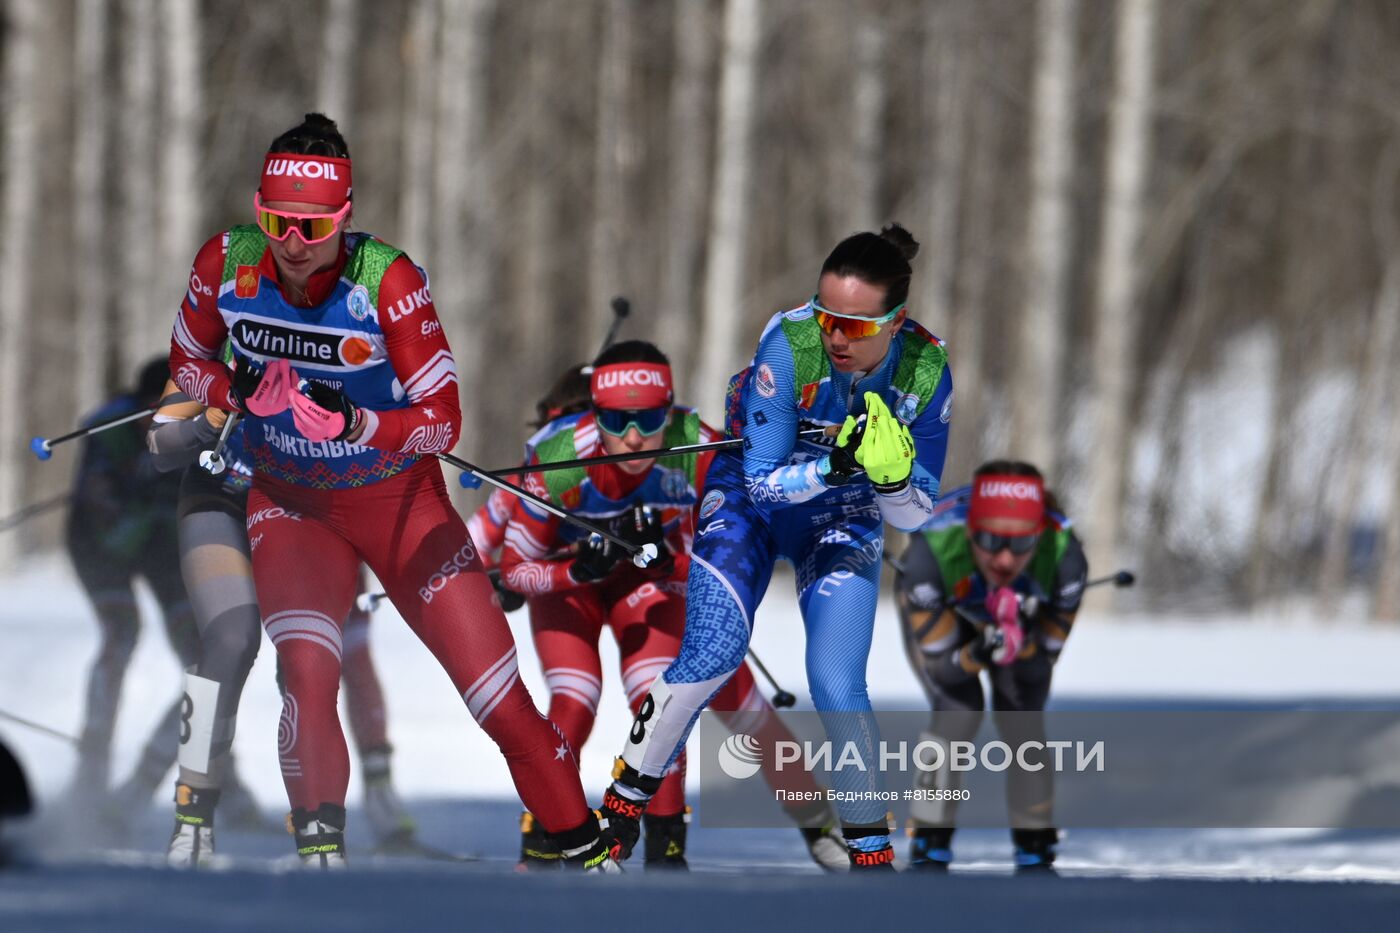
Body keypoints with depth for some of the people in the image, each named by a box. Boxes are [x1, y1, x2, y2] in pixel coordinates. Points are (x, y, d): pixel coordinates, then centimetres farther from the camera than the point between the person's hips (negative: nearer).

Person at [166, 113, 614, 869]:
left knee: (497, 697, -4)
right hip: (289, 498, 2)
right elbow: (186, 363, 3)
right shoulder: (226, 265, -16)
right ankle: (321, 850, -14)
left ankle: (585, 850, 12)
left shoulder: (387, 280, -25)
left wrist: (359, 423, -40)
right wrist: (238, 393, -20)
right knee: (307, 675, -24)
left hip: (399, 499, -1)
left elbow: (444, 421, -22)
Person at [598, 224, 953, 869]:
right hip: (752, 499, -1)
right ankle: (621, 809, 2)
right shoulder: (790, 345, -32)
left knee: (837, 687, -13)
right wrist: (835, 464, -41)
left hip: (842, 520, 1)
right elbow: (763, 480, -23)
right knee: (710, 659, -16)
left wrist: (891, 474, -37)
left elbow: (913, 515, -15)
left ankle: (871, 852, 3)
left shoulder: (925, 373, -25)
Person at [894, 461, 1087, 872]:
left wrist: (1021, 638, -45)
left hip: (1022, 606, 2)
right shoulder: (932, 550, -43)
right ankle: (930, 845, -6)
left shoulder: (1064, 556, -38)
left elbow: (1046, 665, -24)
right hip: (937, 609, -2)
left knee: (1022, 715, -13)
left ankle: (1035, 851, 4)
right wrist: (980, 654, -52)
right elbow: (939, 664, -32)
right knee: (958, 710, -20)